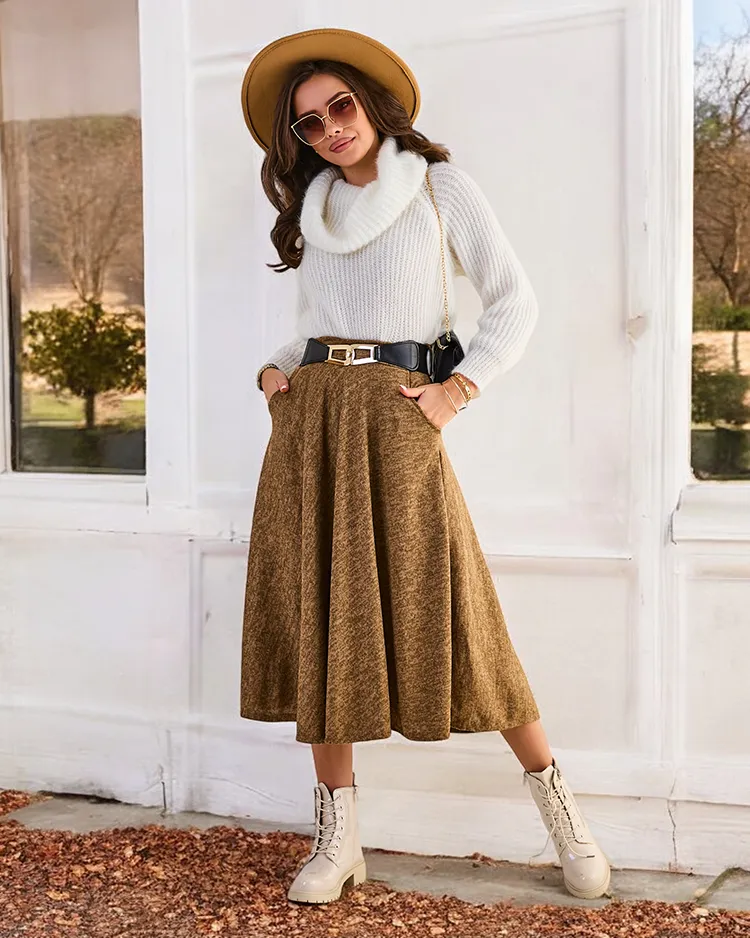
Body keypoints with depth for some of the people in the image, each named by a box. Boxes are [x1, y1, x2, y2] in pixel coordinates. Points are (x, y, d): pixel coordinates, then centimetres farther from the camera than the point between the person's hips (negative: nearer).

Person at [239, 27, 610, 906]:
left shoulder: (439, 184, 6)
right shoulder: (311, 211, 20)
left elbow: (514, 301, 2)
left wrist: (459, 389, -9)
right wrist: (273, 369, 8)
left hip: (394, 419, -5)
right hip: (307, 422, 5)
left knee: (445, 614, -7)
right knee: (319, 618, 2)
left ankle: (560, 809, 9)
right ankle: (338, 834, 11)